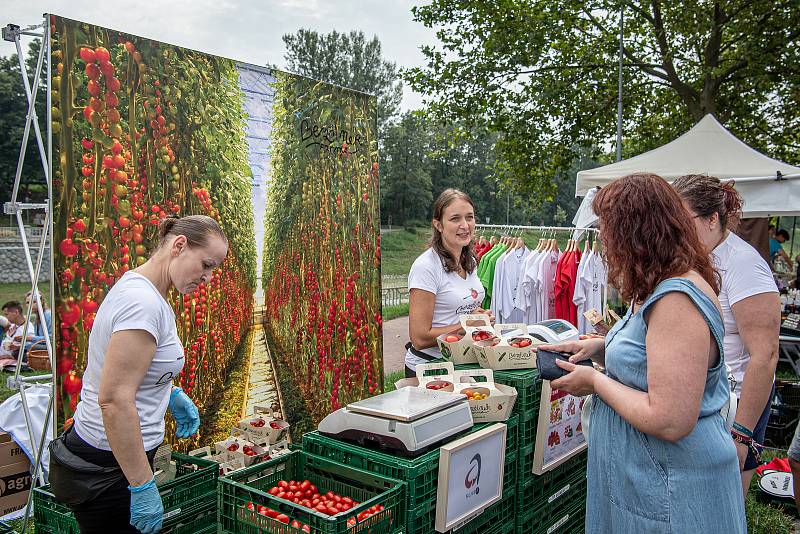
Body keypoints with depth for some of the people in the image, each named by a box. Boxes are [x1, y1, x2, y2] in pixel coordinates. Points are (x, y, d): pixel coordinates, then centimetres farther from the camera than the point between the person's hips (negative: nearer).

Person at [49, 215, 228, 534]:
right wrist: (143, 485, -24)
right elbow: (114, 400, -28)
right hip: (107, 468, -10)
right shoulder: (143, 303, -25)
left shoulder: (138, 287, 7)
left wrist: (172, 394, 20)